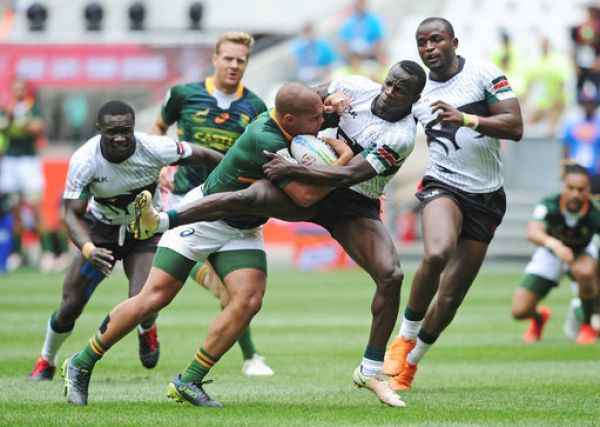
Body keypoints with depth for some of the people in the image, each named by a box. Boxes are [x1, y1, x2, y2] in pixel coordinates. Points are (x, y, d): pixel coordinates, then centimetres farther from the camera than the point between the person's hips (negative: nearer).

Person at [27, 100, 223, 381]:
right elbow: (73, 214, -26)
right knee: (70, 307, 0)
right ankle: (46, 362, 29)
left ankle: (147, 331, 18)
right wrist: (88, 250, -45)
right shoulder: (84, 161, -28)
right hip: (100, 231, 1)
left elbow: (200, 156, -14)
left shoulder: (154, 149, -29)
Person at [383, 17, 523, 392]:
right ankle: (406, 338, -14)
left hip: (487, 198, 0)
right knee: (437, 253, -33)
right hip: (444, 187, 0)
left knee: (450, 298, 1)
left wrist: (466, 119, -24)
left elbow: (515, 127, -12)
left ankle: (411, 360, 23)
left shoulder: (484, 75, -3)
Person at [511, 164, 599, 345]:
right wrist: (554, 244, -70)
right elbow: (532, 232, -49)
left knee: (585, 272, -39)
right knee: (519, 311, -11)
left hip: (582, 254, -1)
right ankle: (538, 318, 30)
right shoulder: (549, 206, -31)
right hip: (550, 255, 1)